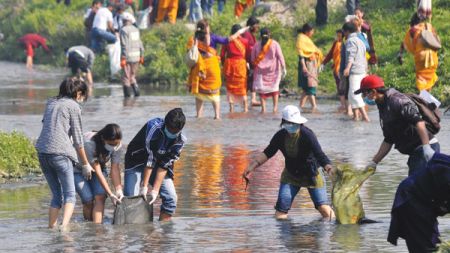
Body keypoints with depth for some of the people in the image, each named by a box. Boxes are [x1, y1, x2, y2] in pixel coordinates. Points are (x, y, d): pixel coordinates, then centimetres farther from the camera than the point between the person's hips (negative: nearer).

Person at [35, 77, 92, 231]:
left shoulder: (50, 103, 19)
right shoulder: (73, 106, 0)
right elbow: (78, 139, 1)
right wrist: (86, 164, 10)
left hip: (42, 153, 6)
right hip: (60, 153, -6)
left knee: (56, 195, 15)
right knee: (70, 195, -4)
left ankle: (51, 228, 9)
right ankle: (64, 225, -25)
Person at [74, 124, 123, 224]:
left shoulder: (117, 145, -23)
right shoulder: (89, 143, -39)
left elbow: (115, 169, -20)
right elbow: (97, 172, -35)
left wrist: (119, 190, -32)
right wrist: (110, 194, -35)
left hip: (99, 166, 4)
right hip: (78, 170, -4)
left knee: (100, 197, -19)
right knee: (88, 199, -16)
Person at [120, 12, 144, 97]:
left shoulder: (124, 30, -11)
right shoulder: (136, 30, 9)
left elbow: (125, 45, -17)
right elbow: (140, 44, 12)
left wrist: (123, 58, -17)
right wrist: (141, 56, 18)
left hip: (128, 56, -6)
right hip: (136, 56, 6)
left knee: (126, 77, 1)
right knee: (132, 76, 18)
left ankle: (127, 94, 2)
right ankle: (136, 91, 5)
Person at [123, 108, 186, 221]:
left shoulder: (180, 140, -17)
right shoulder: (154, 128, -31)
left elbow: (164, 166, -17)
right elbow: (149, 159, -30)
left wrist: (155, 190, -23)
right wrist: (144, 186, -28)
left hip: (158, 164, 4)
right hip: (137, 161, -4)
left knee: (171, 198, -8)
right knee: (131, 197, -18)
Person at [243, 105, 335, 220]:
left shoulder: (307, 135, -26)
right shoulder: (281, 136, -11)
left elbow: (319, 154, -35)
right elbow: (267, 153, -3)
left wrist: (328, 167, -54)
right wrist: (252, 166, -13)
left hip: (311, 174, -4)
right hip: (291, 175, 4)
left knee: (324, 208, -11)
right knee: (280, 212, -8)